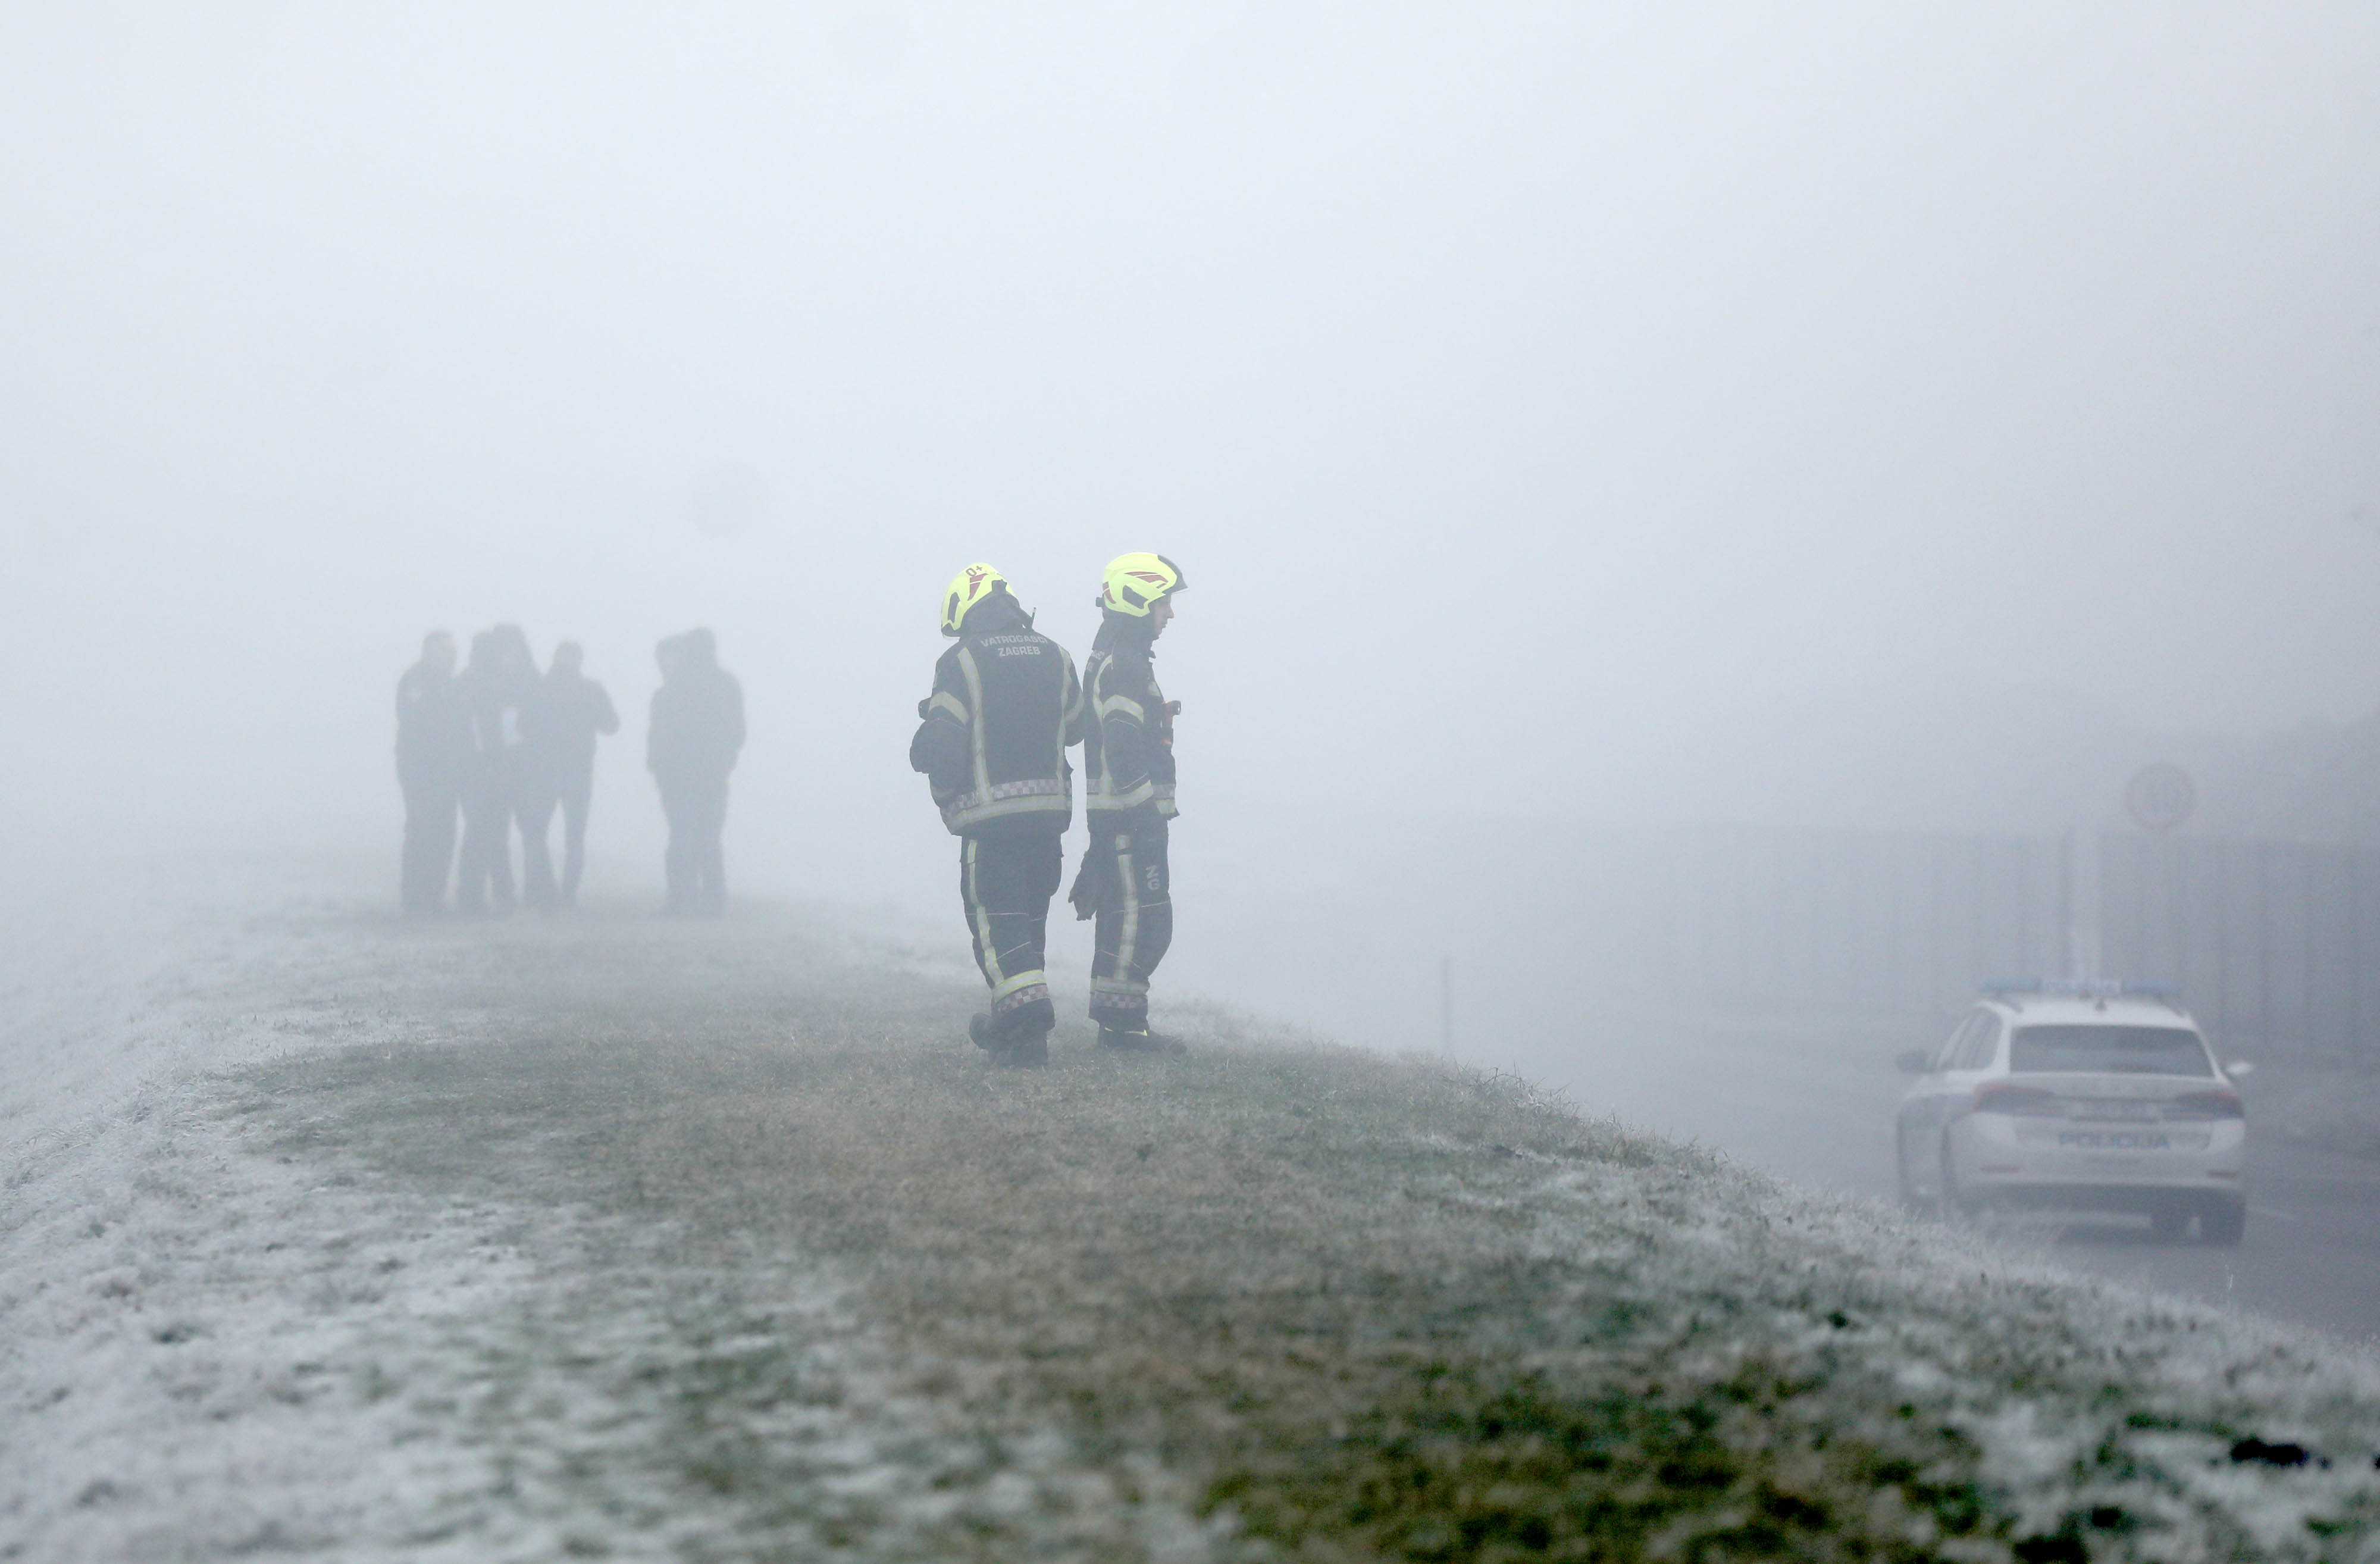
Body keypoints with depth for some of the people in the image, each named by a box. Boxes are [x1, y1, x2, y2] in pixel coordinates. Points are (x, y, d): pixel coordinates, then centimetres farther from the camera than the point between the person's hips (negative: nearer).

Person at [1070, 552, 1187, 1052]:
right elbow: (1123, 747, -22)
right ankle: (1122, 1018, -9)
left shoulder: (1115, 659, 19)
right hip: (1132, 817, -11)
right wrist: (1145, 812, -23)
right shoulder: (1124, 665, -15)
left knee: (1122, 915, 12)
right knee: (1144, 918, -10)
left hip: (1115, 817, 11)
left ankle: (1117, 1022, 16)